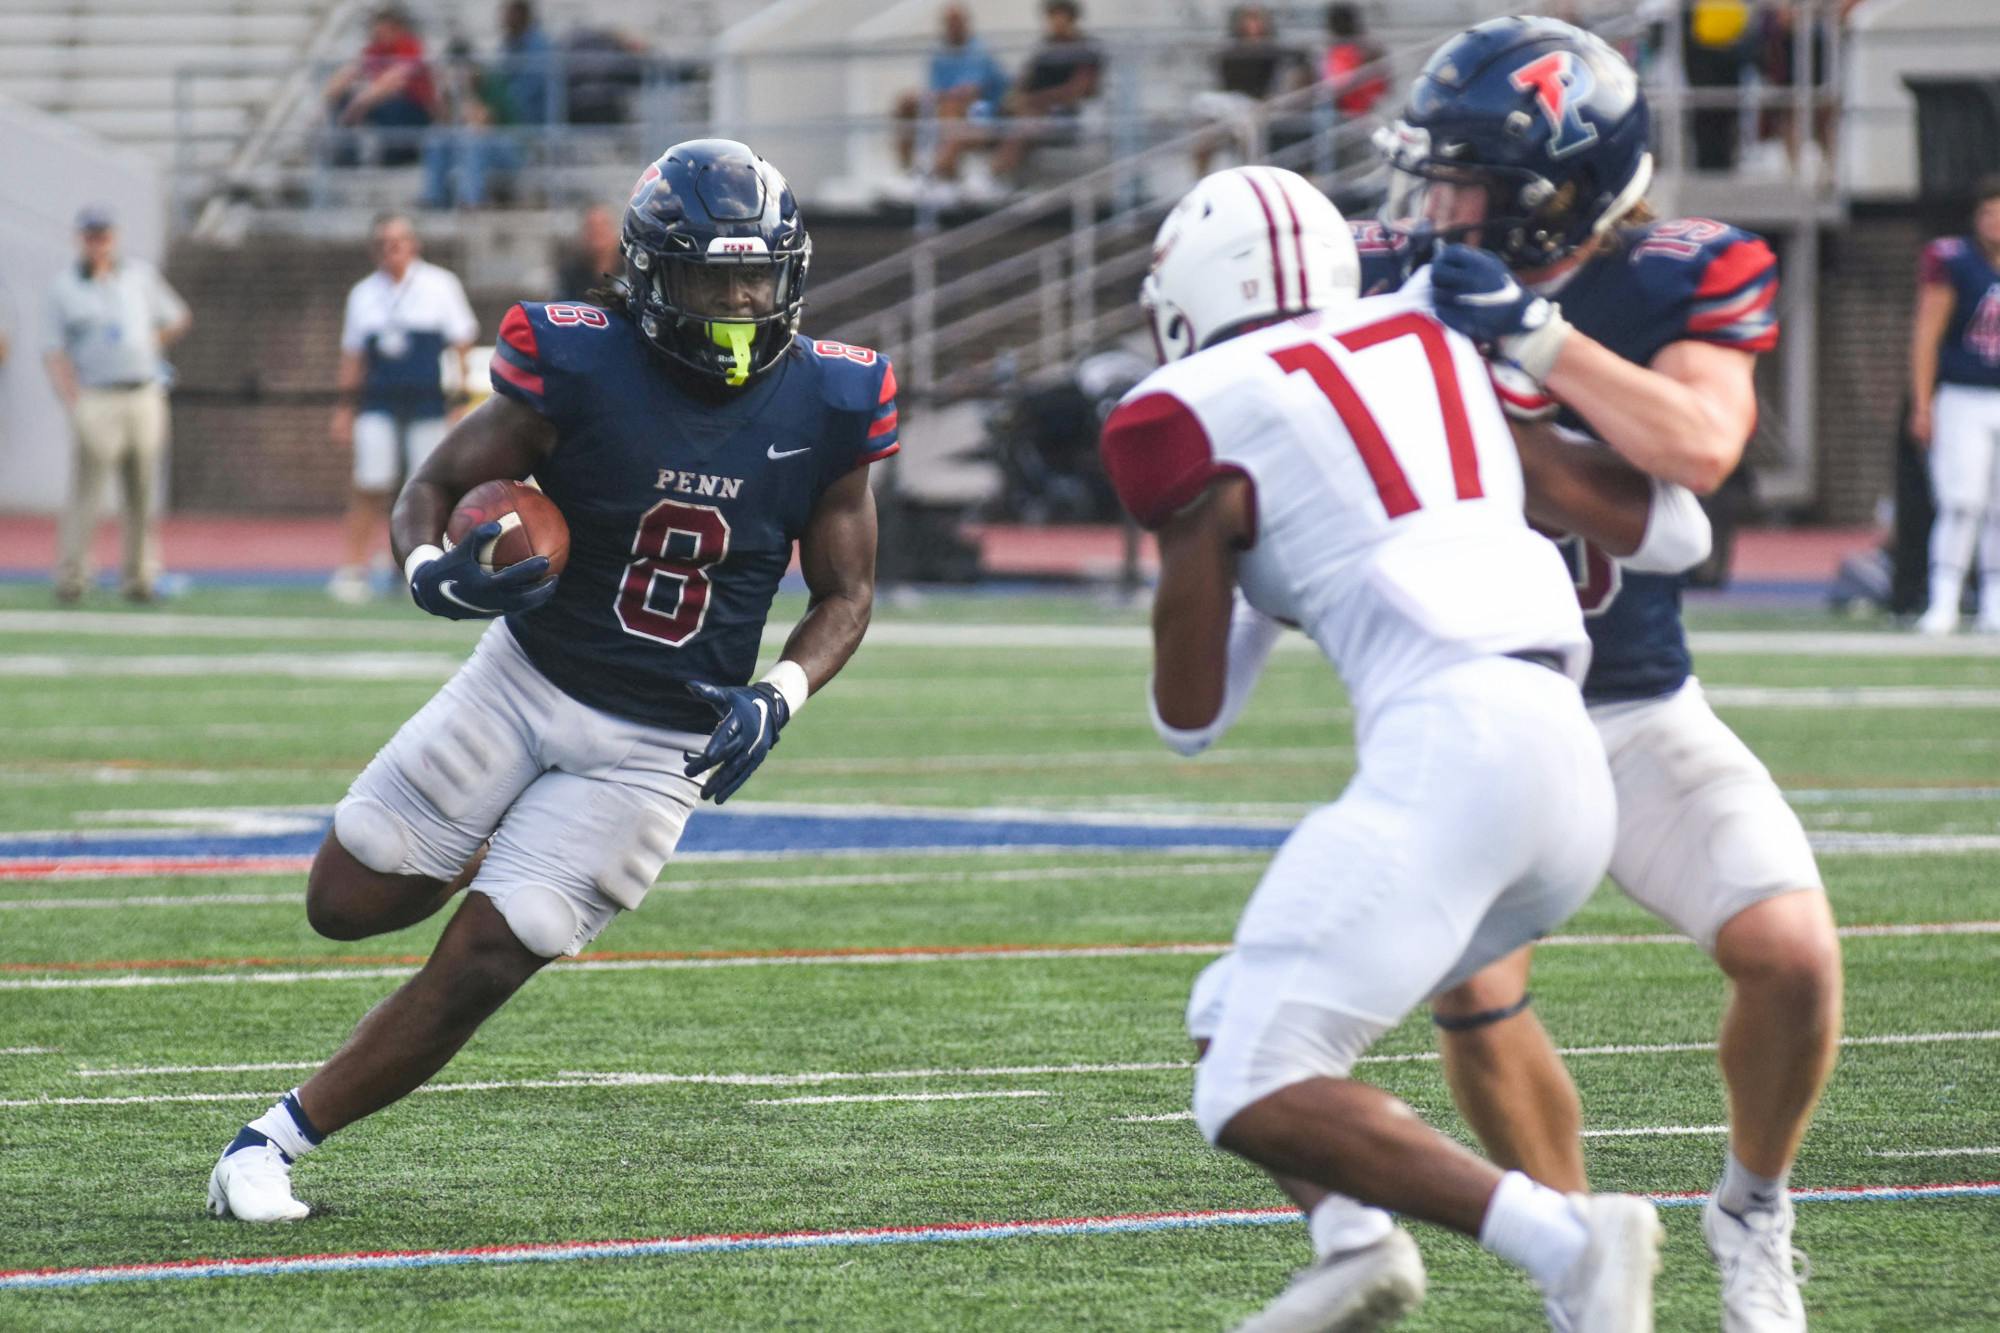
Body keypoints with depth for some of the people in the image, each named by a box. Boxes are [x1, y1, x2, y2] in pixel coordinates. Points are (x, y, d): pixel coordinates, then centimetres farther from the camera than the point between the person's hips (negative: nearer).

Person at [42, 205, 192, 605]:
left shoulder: (141, 275, 9)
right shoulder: (63, 287, 1)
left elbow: (177, 319, 22)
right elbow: (56, 353, -4)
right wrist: (73, 403, -17)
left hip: (144, 399, 3)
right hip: (96, 402, -3)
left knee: (143, 493, 5)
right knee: (84, 488, -11)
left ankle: (140, 577, 11)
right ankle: (70, 576, -10)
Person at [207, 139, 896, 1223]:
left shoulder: (826, 408, -9)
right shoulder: (583, 370, -15)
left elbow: (844, 595, 3)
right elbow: (432, 488, -5)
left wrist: (777, 698, -16)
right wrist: (431, 574, -28)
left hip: (656, 751, -1)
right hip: (526, 683, 1)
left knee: (478, 966, -8)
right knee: (349, 904, 5)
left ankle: (274, 1142, 5)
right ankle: (495, 862, 38)